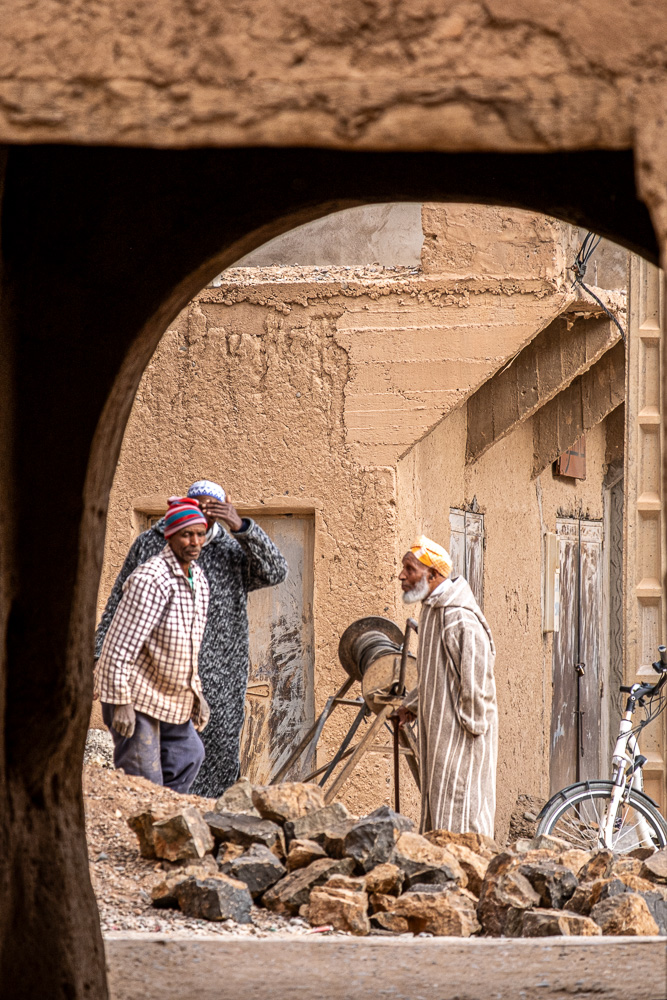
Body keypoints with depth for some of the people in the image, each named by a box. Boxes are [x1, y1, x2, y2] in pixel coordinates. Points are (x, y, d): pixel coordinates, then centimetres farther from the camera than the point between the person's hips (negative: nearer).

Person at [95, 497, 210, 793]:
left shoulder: (198, 579, 6)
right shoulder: (151, 579, -23)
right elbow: (121, 644, -25)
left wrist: (195, 691, 17)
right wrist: (121, 702, -26)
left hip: (170, 694, 9)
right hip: (136, 694, -9)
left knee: (188, 754, 21)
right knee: (143, 780, -9)